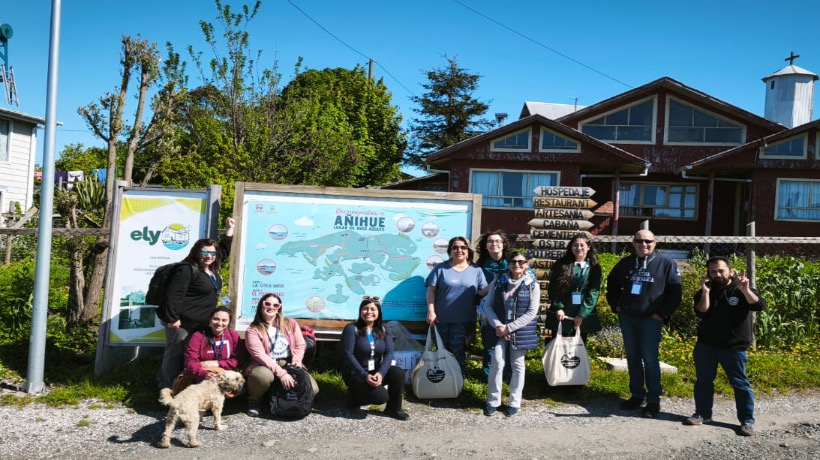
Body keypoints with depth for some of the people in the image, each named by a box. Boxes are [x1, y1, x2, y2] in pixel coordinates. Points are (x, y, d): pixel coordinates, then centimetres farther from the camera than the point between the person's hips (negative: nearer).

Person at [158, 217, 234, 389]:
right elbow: (174, 295, -24)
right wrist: (172, 318, -26)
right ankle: (167, 389, 7)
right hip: (182, 322, -9)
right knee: (175, 354, -3)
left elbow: (224, 251, 25)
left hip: (197, 323, 9)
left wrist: (230, 229, 24)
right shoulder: (187, 270, -18)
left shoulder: (212, 269, 10)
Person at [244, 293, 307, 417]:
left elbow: (300, 345, 10)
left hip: (288, 364, 4)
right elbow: (260, 355, -14)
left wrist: (296, 361, -12)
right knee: (263, 375, -40)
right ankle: (254, 401, -6)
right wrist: (281, 373, -24)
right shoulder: (253, 330, -2)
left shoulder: (290, 323, 11)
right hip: (265, 366, -3)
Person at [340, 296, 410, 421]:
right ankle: (355, 396, 5)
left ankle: (393, 409, -4)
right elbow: (347, 355, -17)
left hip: (376, 371, 5)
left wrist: (380, 373, -25)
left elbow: (389, 353, -7)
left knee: (398, 372, -22)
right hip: (355, 374, -5)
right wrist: (365, 375, -25)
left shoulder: (384, 330, 3)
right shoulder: (351, 329, -10)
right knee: (381, 396, -25)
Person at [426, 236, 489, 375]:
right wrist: (431, 311, -9)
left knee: (457, 352, 2)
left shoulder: (476, 270, 6)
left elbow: (483, 291, 2)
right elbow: (431, 290, -1)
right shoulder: (441, 268, 2)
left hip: (463, 320, 0)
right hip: (441, 318, 0)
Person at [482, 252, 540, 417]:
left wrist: (509, 328, -13)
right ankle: (493, 401, 7)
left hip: (521, 330, -1)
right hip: (499, 329, 1)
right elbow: (488, 305, 1)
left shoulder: (532, 285, -3)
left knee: (517, 365, 7)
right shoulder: (498, 282, 2)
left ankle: (514, 402, 19)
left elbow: (531, 313, -8)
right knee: (497, 362, -6)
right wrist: (497, 325, -14)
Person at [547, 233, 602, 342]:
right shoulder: (561, 265, 3)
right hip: (561, 315, 0)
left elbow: (593, 293, -4)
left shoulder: (594, 268, 3)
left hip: (583, 316, 1)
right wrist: (558, 308, -11)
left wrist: (582, 314, -11)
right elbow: (553, 289, 0)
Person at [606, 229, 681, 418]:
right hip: (627, 317, 5)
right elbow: (612, 284, 23)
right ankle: (637, 395, 21)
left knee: (650, 359, -5)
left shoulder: (666, 264, -5)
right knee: (632, 357, 10)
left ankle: (653, 400, 4)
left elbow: (675, 291, -5)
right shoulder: (626, 263, 8)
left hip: (651, 319, -5)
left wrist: (662, 313, -8)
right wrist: (616, 305, 14)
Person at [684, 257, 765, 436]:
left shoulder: (741, 289, -4)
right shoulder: (705, 291, 3)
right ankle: (703, 413, 22)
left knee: (740, 383, -1)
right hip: (705, 346, 3)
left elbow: (759, 305, -21)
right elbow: (702, 313, -11)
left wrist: (745, 290, -37)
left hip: (734, 347, -3)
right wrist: (705, 292, -23)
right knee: (703, 381, 10)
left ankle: (747, 420, 7)